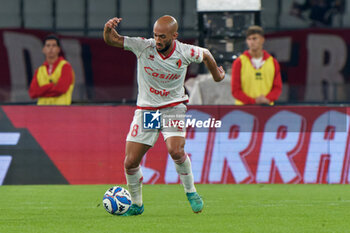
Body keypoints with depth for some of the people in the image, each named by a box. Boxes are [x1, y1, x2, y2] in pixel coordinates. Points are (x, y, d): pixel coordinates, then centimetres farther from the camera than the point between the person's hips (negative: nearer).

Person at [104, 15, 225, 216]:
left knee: (175, 150, -26)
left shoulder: (185, 53, -12)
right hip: (146, 109, 2)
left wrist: (217, 75, 26)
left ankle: (191, 192, -1)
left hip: (173, 108, -2)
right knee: (130, 162, -5)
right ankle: (136, 204, 17)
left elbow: (206, 55, 10)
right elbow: (111, 40, -10)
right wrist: (109, 28, -33)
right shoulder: (143, 47, -13)